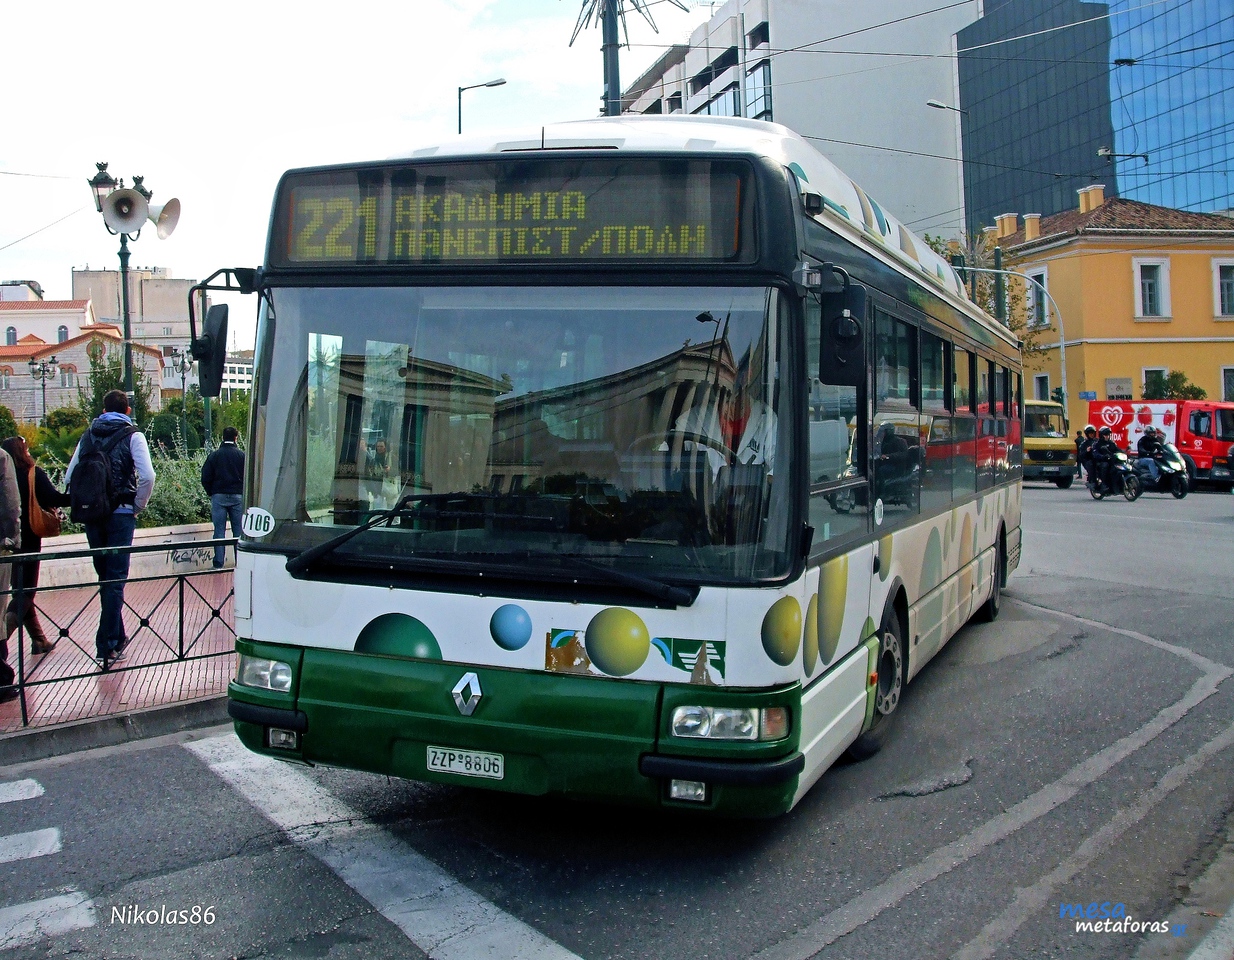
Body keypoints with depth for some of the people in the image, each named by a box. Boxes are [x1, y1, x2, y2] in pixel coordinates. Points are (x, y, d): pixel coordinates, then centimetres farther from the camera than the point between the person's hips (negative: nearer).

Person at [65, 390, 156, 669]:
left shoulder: (87, 436, 11)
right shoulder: (132, 436, -2)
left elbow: (69, 477, 8)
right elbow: (147, 476, -15)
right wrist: (138, 506, -3)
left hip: (92, 515, 4)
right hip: (120, 514, -4)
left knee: (105, 577, 15)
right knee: (115, 579, -2)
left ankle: (117, 638, 24)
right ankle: (107, 646, -5)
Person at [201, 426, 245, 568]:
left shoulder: (214, 455, 2)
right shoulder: (242, 455, 0)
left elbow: (205, 478, 1)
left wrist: (211, 493, 13)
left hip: (218, 496, 1)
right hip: (237, 497, 0)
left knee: (219, 530, 2)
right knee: (238, 530, 4)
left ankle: (218, 563, -1)